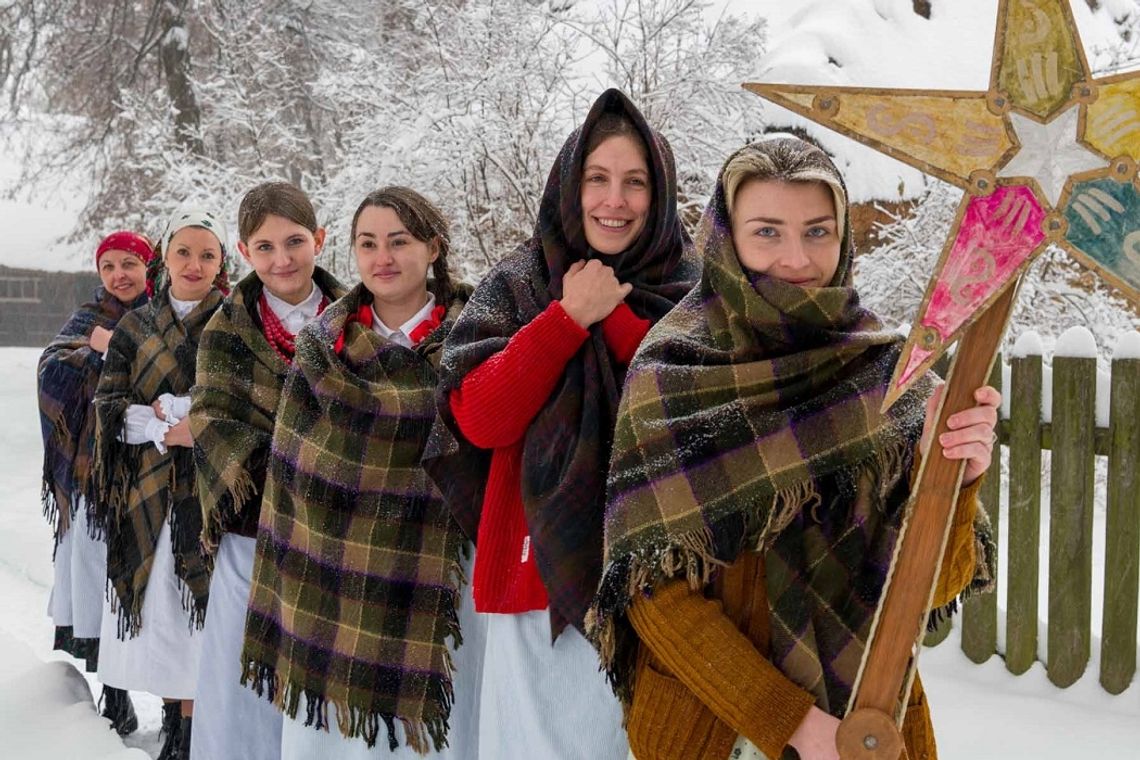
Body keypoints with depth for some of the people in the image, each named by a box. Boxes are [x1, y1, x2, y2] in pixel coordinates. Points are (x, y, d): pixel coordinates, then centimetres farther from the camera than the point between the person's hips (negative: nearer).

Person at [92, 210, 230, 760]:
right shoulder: (136, 327, 10)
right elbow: (108, 405, 3)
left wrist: (165, 412, -15)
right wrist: (168, 427, -15)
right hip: (148, 492, 3)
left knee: (199, 607, -5)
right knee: (156, 604, 4)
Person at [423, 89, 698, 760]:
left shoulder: (692, 294, 3)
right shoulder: (518, 285, 5)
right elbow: (477, 418, -6)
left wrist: (617, 317, -12)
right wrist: (571, 316, -12)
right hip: (543, 575, 0)